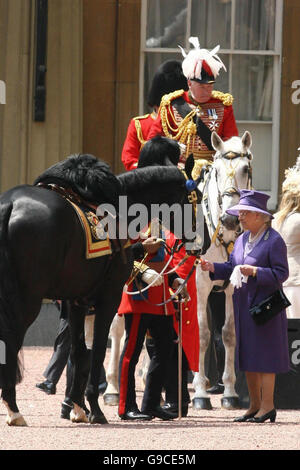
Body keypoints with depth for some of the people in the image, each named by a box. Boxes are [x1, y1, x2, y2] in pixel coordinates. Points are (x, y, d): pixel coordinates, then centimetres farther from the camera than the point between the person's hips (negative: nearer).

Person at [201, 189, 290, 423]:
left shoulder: (274, 240, -10)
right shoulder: (242, 240, 14)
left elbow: (281, 273, -13)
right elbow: (232, 268, 17)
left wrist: (255, 271, -23)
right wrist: (213, 268, 0)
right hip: (244, 305, 8)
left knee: (264, 355, -6)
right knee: (248, 357, 10)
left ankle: (267, 405, -1)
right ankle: (255, 406, 16)